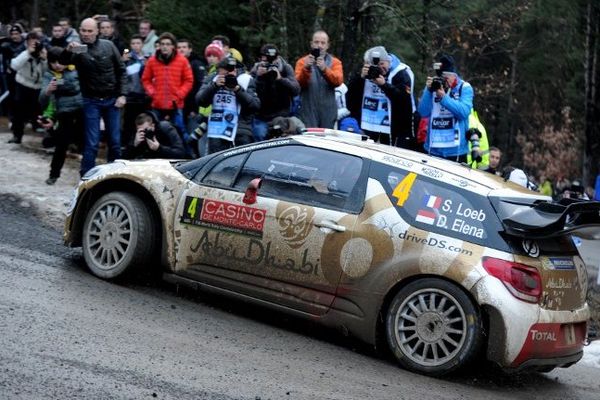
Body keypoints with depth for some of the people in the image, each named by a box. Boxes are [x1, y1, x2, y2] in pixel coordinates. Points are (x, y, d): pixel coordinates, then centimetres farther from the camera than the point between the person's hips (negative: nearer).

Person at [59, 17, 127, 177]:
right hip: (91, 101, -2)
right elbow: (63, 62, -25)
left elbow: (121, 71, 4)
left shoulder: (108, 46, -1)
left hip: (112, 99, 2)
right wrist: (68, 51, -46)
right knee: (92, 143, -5)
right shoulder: (78, 49, -6)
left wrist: (122, 94, -3)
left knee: (115, 141, 7)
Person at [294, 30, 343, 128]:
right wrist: (306, 68, -25)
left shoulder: (335, 62, 9)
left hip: (328, 112, 1)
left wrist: (325, 69, -26)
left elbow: (338, 81, -9)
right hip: (308, 111, -1)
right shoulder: (302, 61, 7)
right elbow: (299, 83, -7)